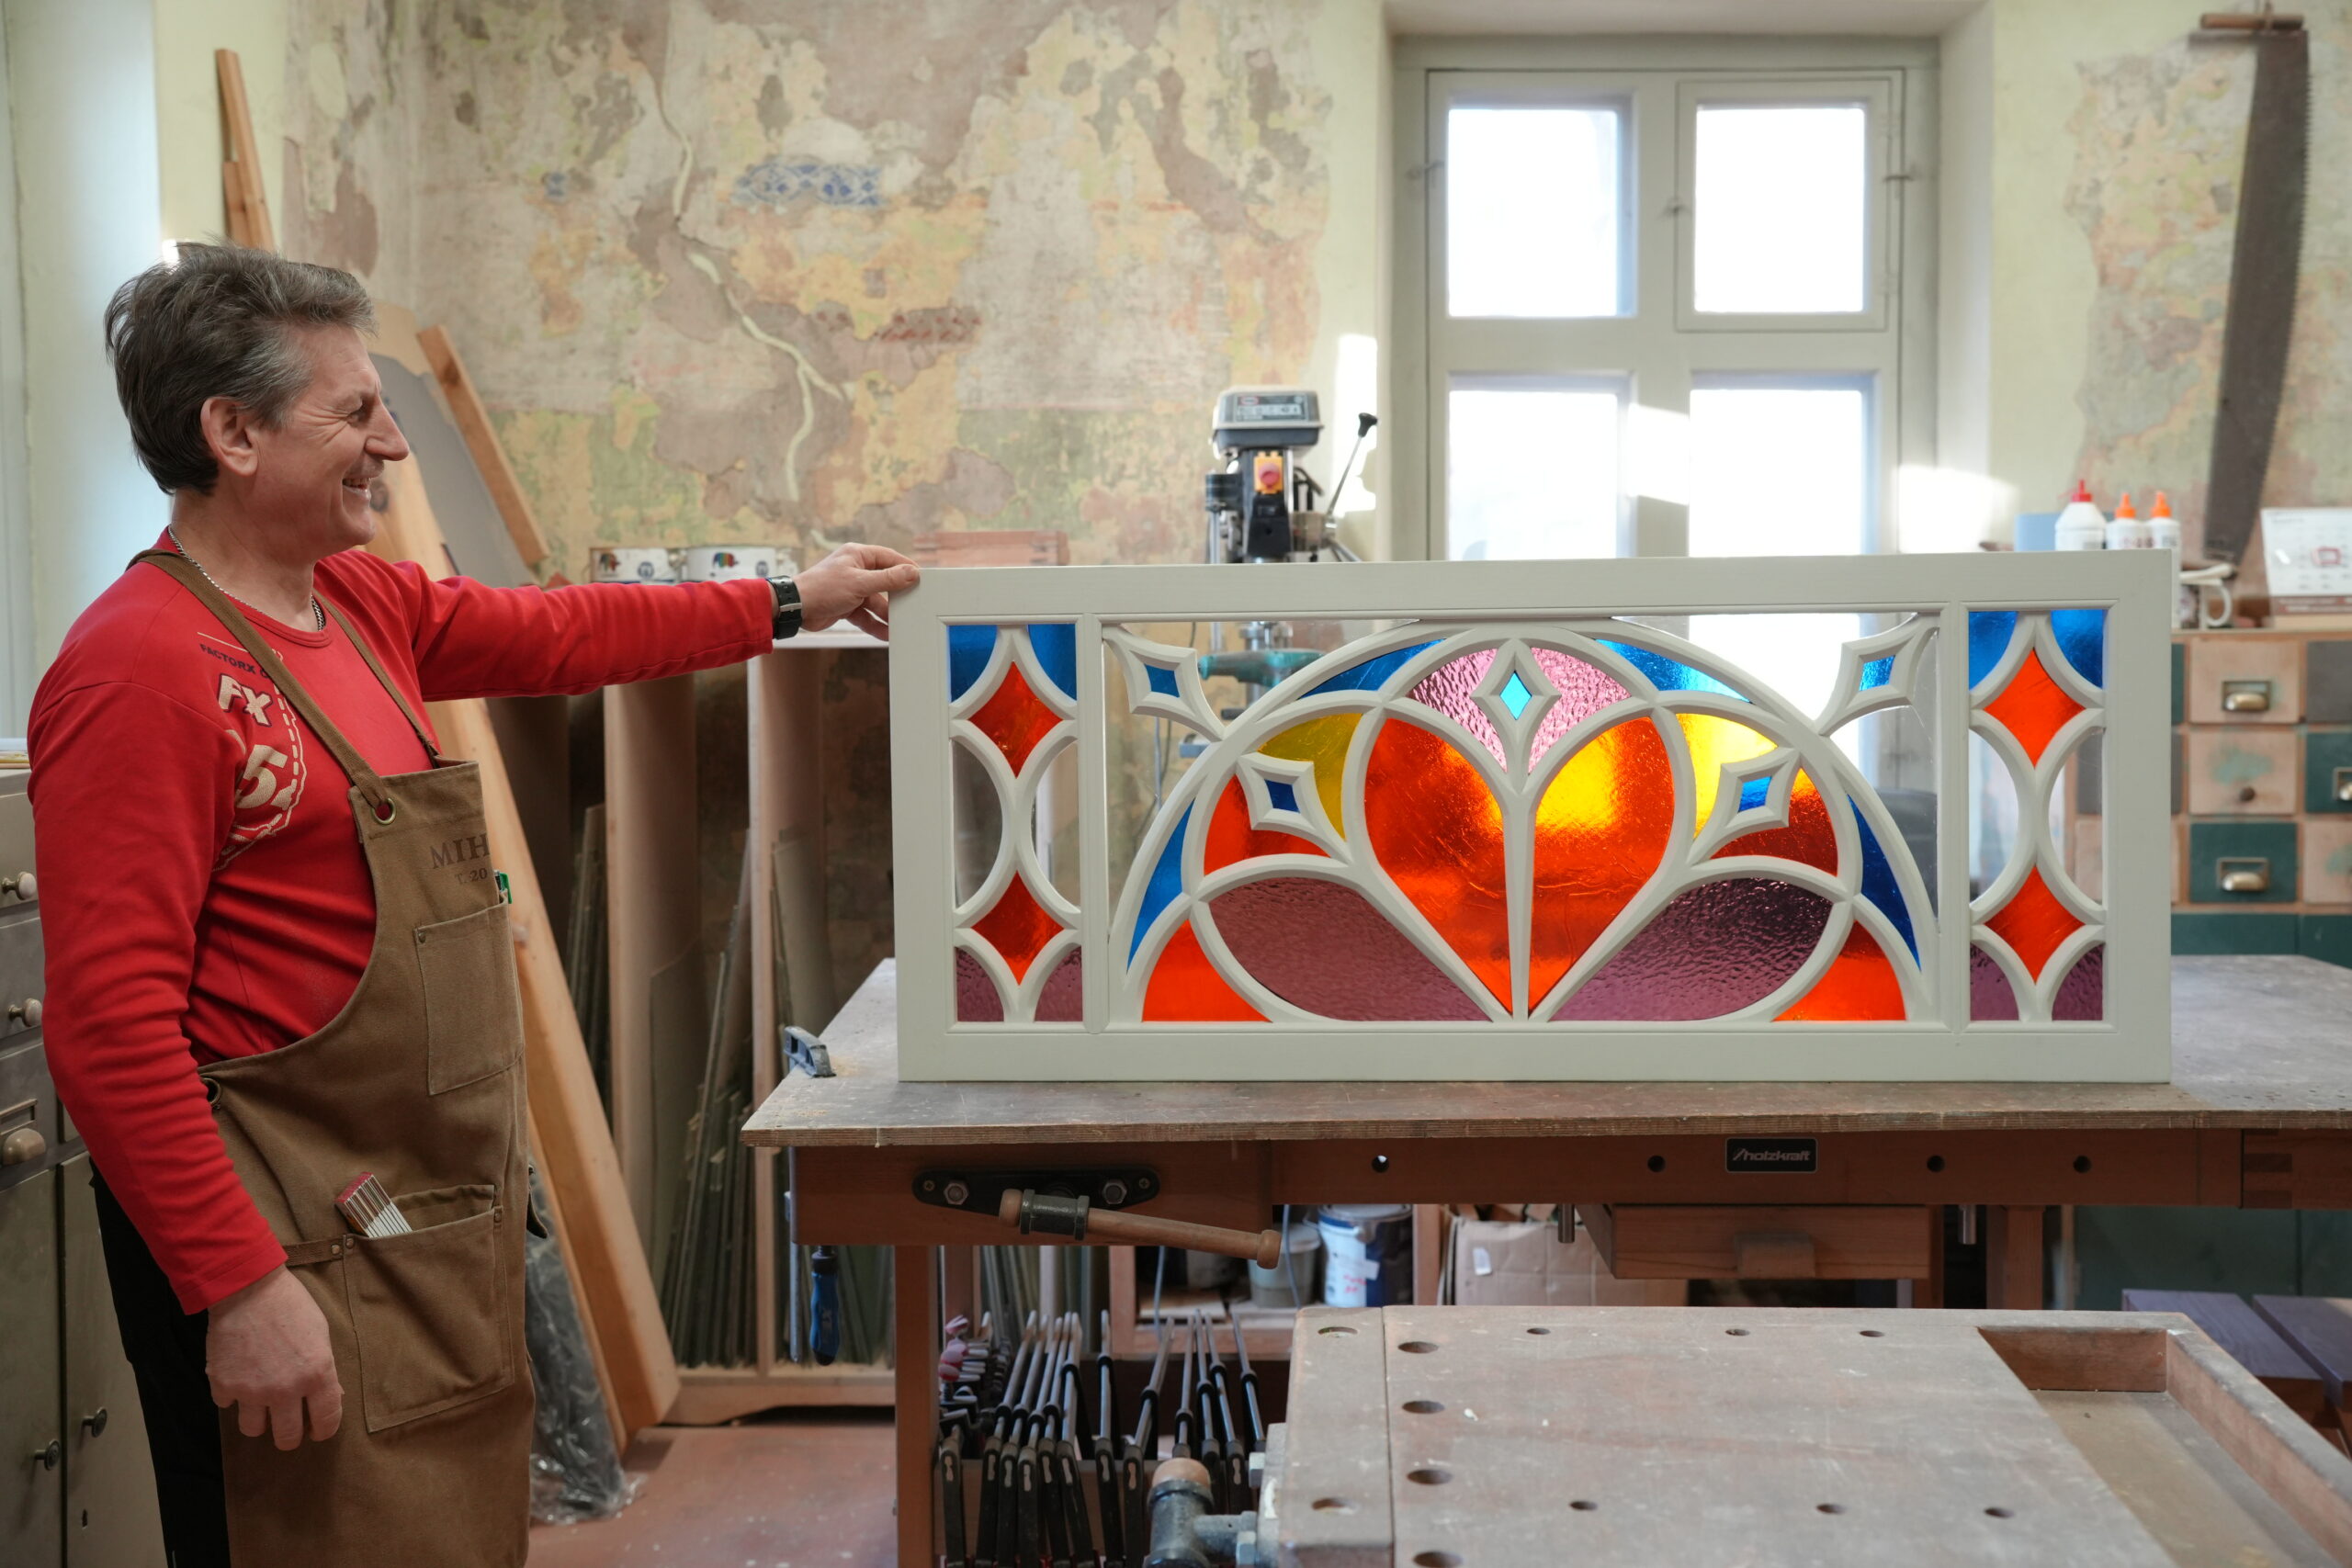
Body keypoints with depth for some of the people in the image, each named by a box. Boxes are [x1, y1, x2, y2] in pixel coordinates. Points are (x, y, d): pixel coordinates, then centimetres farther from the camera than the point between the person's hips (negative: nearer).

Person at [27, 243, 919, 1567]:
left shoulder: (362, 607, 8)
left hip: (444, 1213, 9)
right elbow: (112, 1020, -22)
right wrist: (239, 1287, -22)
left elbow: (560, 634, 23)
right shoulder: (144, 666, -19)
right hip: (293, 1258, -9)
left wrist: (791, 605, 26)